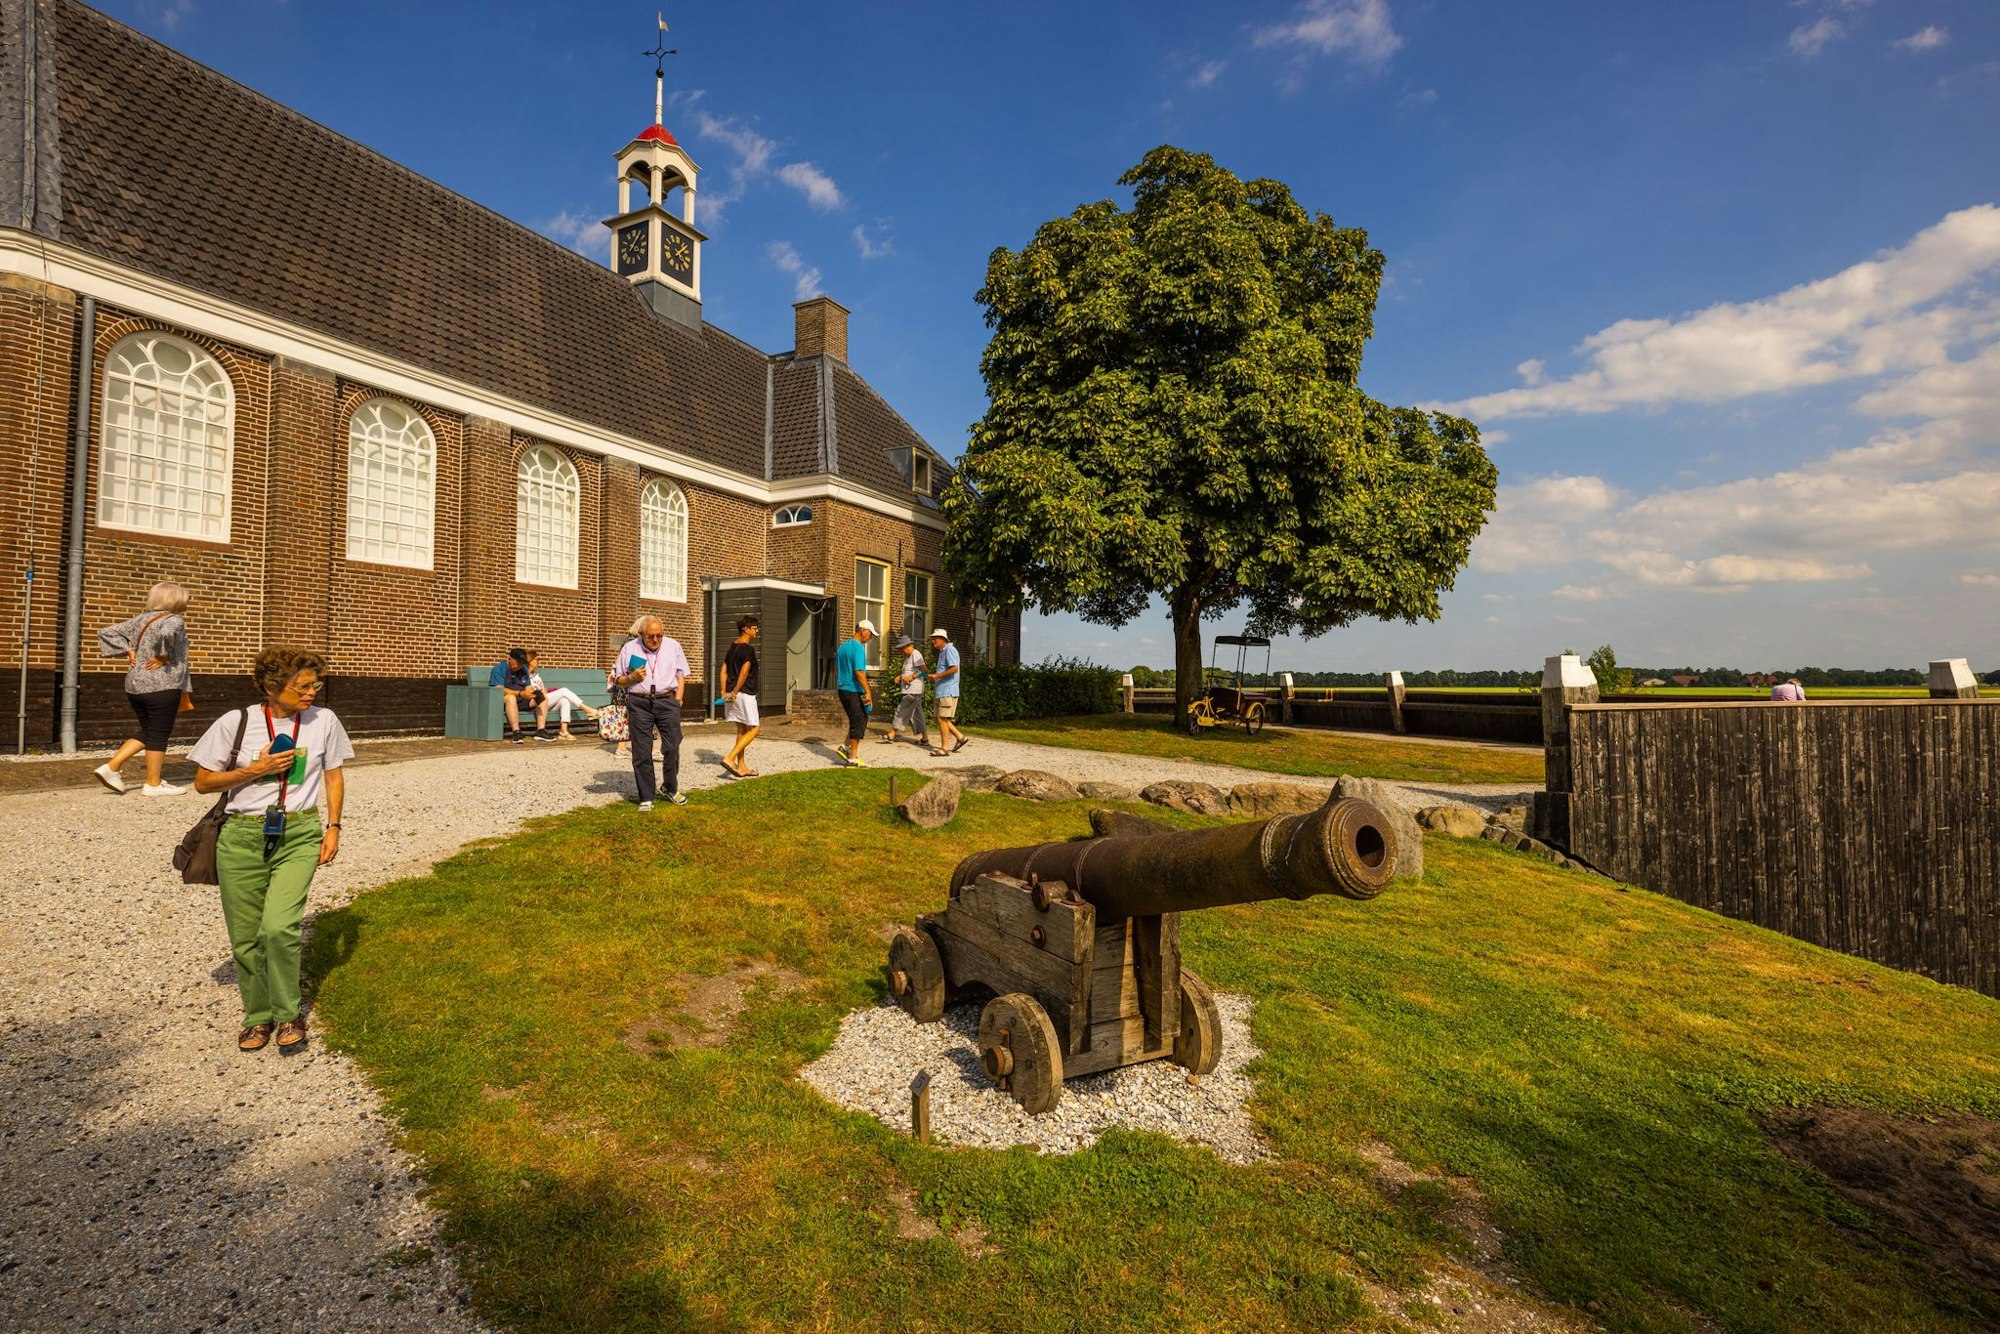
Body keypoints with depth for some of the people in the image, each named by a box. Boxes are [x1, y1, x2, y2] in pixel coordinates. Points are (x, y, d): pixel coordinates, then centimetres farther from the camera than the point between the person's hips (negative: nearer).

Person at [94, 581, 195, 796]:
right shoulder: (174, 620, -10)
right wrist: (163, 657, -18)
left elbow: (107, 632, 13)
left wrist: (128, 650, 8)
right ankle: (154, 784, 7)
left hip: (135, 686, 8)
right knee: (159, 735, 1)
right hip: (162, 688, -8)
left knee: (147, 732, 21)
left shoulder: (140, 619, 14)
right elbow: (166, 634, -32)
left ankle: (111, 767, 13)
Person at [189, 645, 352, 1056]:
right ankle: (257, 1017, 30)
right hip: (243, 837, 1)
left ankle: (288, 1016, 6)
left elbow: (334, 775, 10)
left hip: (299, 836, -1)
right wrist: (256, 769, -13)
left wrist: (333, 827, 5)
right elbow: (203, 782, 3)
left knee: (279, 927, -15)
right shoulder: (236, 722, -5)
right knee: (246, 937, 8)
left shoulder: (324, 721, -1)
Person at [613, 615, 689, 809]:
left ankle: (670, 789, 20)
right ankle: (646, 798, 9)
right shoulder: (629, 649, 6)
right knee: (641, 752, 1)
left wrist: (677, 700, 1)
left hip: (667, 701, 0)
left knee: (672, 747, -2)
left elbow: (681, 675, 10)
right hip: (639, 703, 0)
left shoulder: (673, 646, 8)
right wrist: (632, 678, -9)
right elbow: (620, 680, 12)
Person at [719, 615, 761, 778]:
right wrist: (735, 692, -14)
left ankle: (741, 768, 16)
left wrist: (724, 692, 10)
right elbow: (744, 673, -20)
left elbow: (724, 670, 14)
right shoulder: (748, 649, -13)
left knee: (741, 730, 14)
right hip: (744, 694, -9)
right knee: (753, 730, -3)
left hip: (733, 694, 9)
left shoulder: (732, 647, 14)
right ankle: (730, 758, -13)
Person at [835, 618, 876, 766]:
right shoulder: (858, 647, -14)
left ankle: (846, 747, 13)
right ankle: (853, 758, 2)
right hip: (854, 691, -9)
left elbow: (836, 669, 21)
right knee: (859, 723, -1)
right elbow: (859, 671, -22)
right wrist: (868, 692, -22)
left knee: (859, 720, 18)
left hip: (842, 689, 9)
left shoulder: (843, 646, 15)